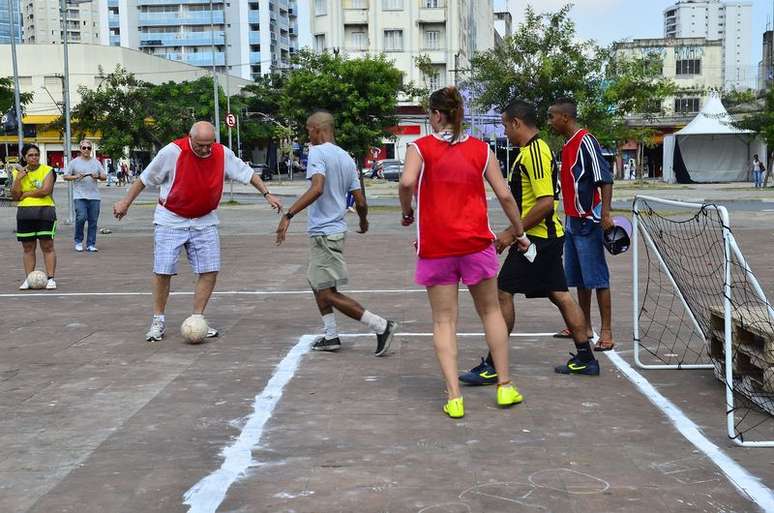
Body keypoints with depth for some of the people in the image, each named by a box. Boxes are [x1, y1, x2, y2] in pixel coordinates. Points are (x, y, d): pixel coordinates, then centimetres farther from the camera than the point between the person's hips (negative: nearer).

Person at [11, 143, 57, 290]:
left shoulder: (47, 171, -1)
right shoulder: (19, 172, 9)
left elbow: (45, 190, -16)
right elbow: (15, 196, 3)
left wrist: (26, 194, -7)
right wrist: (18, 178, -9)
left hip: (45, 211, -4)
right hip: (25, 213, 4)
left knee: (47, 246, -3)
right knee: (28, 247, 8)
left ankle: (51, 278, 0)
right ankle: (28, 279, 13)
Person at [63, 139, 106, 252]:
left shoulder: (96, 162, 12)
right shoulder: (74, 162, 4)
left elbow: (104, 177, 13)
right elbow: (66, 176, 4)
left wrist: (98, 176, -7)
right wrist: (76, 177, -12)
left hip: (94, 196, 3)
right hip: (79, 196, -3)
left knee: (93, 221, 2)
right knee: (81, 217, -17)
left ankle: (91, 244, 10)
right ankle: (78, 241, 2)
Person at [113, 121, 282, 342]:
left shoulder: (223, 154, -8)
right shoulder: (172, 152, -17)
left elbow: (248, 174, 6)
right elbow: (145, 179, -6)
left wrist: (267, 194, 0)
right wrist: (125, 202, -1)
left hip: (205, 222, 3)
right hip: (170, 220, -3)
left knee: (210, 271, -3)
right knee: (163, 271, -5)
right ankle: (158, 321, 11)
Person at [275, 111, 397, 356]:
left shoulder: (318, 152, -12)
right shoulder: (346, 158, 11)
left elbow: (317, 188, -28)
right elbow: (360, 202, 10)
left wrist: (289, 214, -31)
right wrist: (363, 222, 31)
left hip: (323, 232, -9)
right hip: (336, 228, 9)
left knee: (328, 293, -6)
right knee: (316, 283, 22)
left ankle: (381, 326, -9)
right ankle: (330, 337, 25)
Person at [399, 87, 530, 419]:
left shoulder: (420, 147, 0)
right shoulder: (481, 149, 6)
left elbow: (407, 182, -18)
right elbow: (504, 195, 4)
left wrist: (407, 211, 1)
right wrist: (519, 232, 15)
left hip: (435, 245, -1)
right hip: (475, 242, 2)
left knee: (444, 321, 4)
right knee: (490, 311, 16)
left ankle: (453, 397, -2)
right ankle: (505, 387, 20)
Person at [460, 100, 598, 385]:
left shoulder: (534, 152, -16)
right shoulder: (534, 150, 15)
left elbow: (546, 202, -24)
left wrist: (513, 232, -19)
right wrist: (514, 231, 21)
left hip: (536, 237, -10)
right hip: (548, 236, 10)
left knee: (503, 293, -7)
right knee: (560, 295, 13)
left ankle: (492, 367, -4)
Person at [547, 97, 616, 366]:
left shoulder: (586, 142, -13)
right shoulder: (568, 145, 15)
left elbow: (605, 179, -19)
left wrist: (605, 214, -27)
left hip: (588, 222, -9)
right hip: (572, 222, 9)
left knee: (597, 278, -5)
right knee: (578, 279, 14)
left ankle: (606, 332, -1)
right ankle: (585, 327, 23)